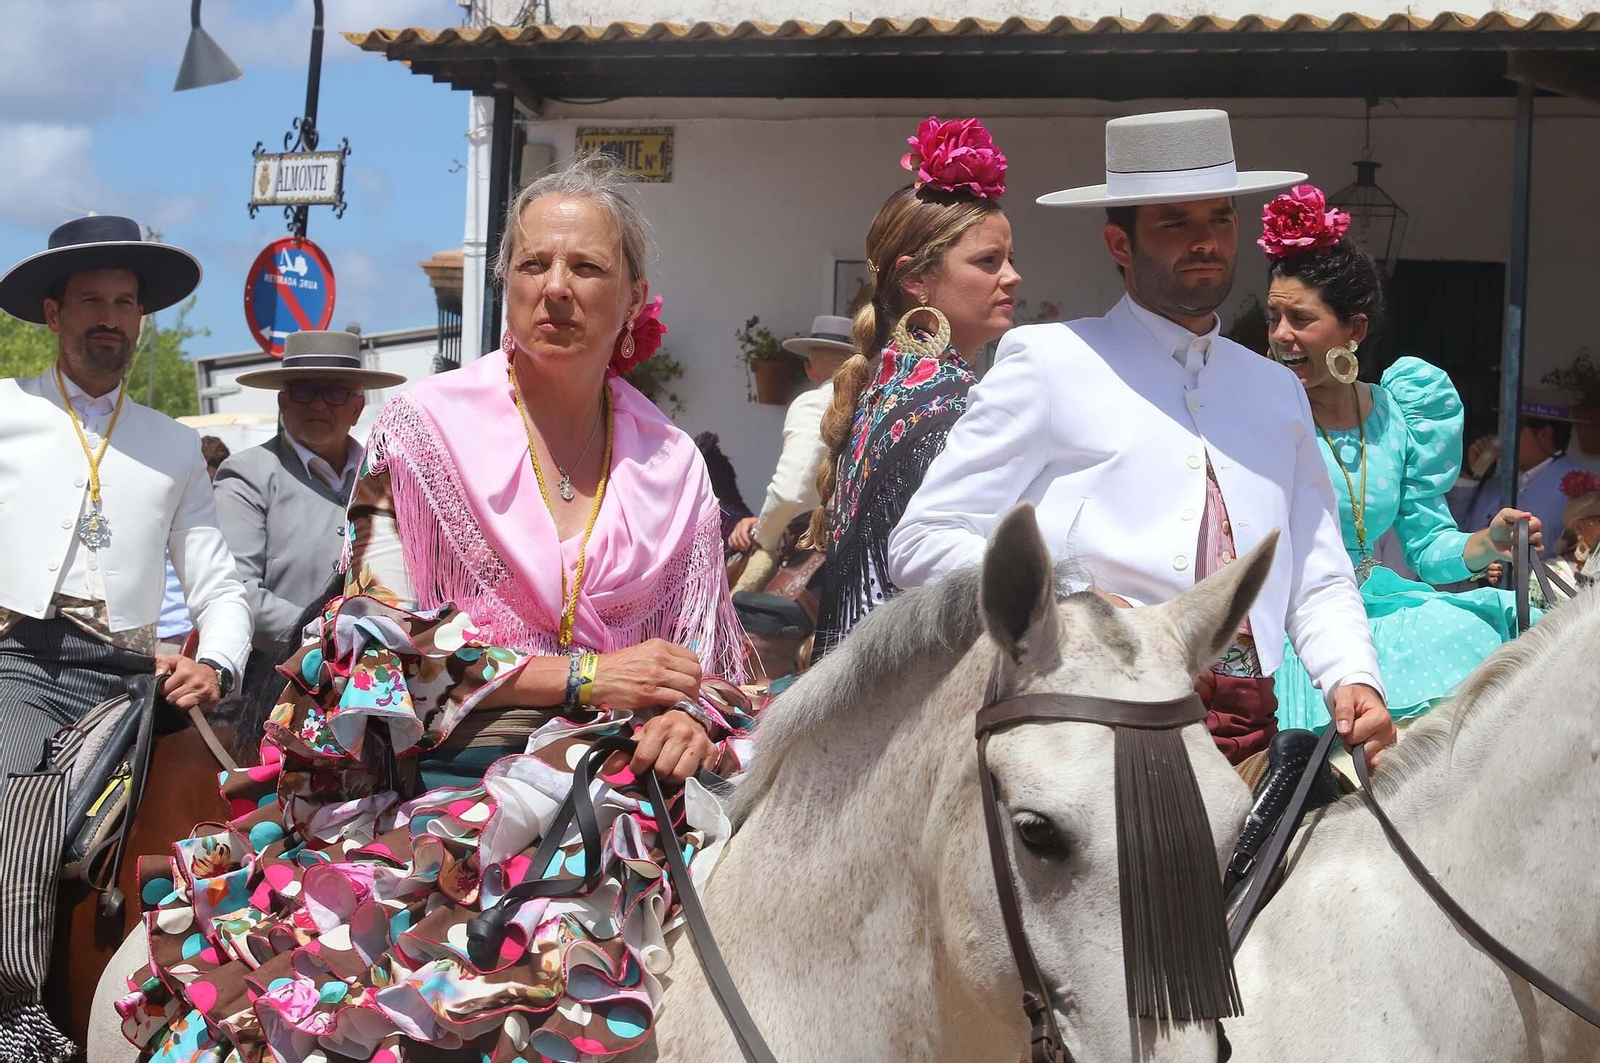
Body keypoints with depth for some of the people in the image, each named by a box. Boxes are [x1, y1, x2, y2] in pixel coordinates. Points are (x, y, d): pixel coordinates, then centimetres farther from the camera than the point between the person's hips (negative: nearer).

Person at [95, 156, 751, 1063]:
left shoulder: (672, 465, 13)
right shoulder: (428, 429, 3)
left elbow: (703, 658, 16)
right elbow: (382, 638, -4)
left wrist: (686, 719, -8)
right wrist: (581, 676, -9)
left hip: (608, 784, 3)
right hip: (431, 777, -3)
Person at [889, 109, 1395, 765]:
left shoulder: (1278, 391, 23)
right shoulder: (1048, 362, 7)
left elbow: (1318, 582, 23)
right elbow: (921, 544, 1)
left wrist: (1353, 682, 1)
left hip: (1250, 736, 6)